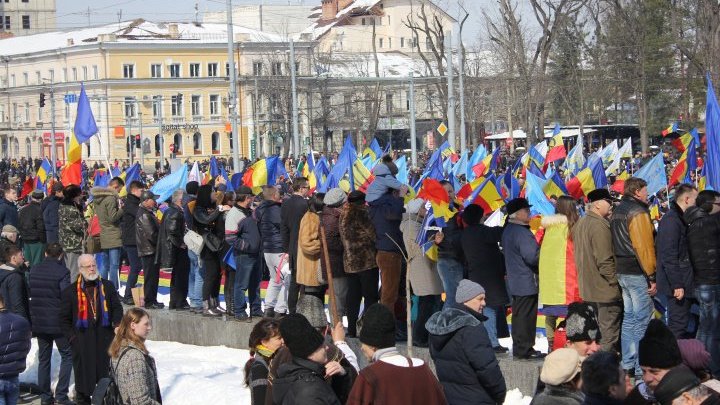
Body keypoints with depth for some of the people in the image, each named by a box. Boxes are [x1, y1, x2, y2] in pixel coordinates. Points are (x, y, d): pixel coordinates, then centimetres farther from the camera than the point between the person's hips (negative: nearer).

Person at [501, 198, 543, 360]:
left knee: (519, 315, 15)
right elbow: (532, 257, -25)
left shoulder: (508, 231, 12)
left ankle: (519, 349, 21)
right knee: (526, 316, -5)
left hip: (514, 280, 10)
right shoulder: (522, 232, -20)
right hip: (526, 282, -10)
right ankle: (525, 350, -2)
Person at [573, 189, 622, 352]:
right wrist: (615, 282, -14)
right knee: (609, 335, -6)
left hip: (587, 289, 10)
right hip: (606, 290, -10)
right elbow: (605, 261, -22)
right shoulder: (599, 226, -18)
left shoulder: (580, 224, 13)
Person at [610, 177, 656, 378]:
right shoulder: (638, 212, -14)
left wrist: (619, 268, 18)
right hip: (638, 273, -9)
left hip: (622, 272, 9)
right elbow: (644, 247, -19)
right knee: (642, 320, -6)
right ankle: (641, 368, -6)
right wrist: (652, 276, -17)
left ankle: (628, 365, 17)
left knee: (629, 318, 13)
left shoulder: (617, 211, 15)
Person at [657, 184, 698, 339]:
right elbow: (669, 256, -22)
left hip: (680, 283, 11)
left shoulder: (677, 218, 16)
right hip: (678, 284, -11)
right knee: (678, 326, -8)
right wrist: (677, 285, -23)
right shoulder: (671, 220, -17)